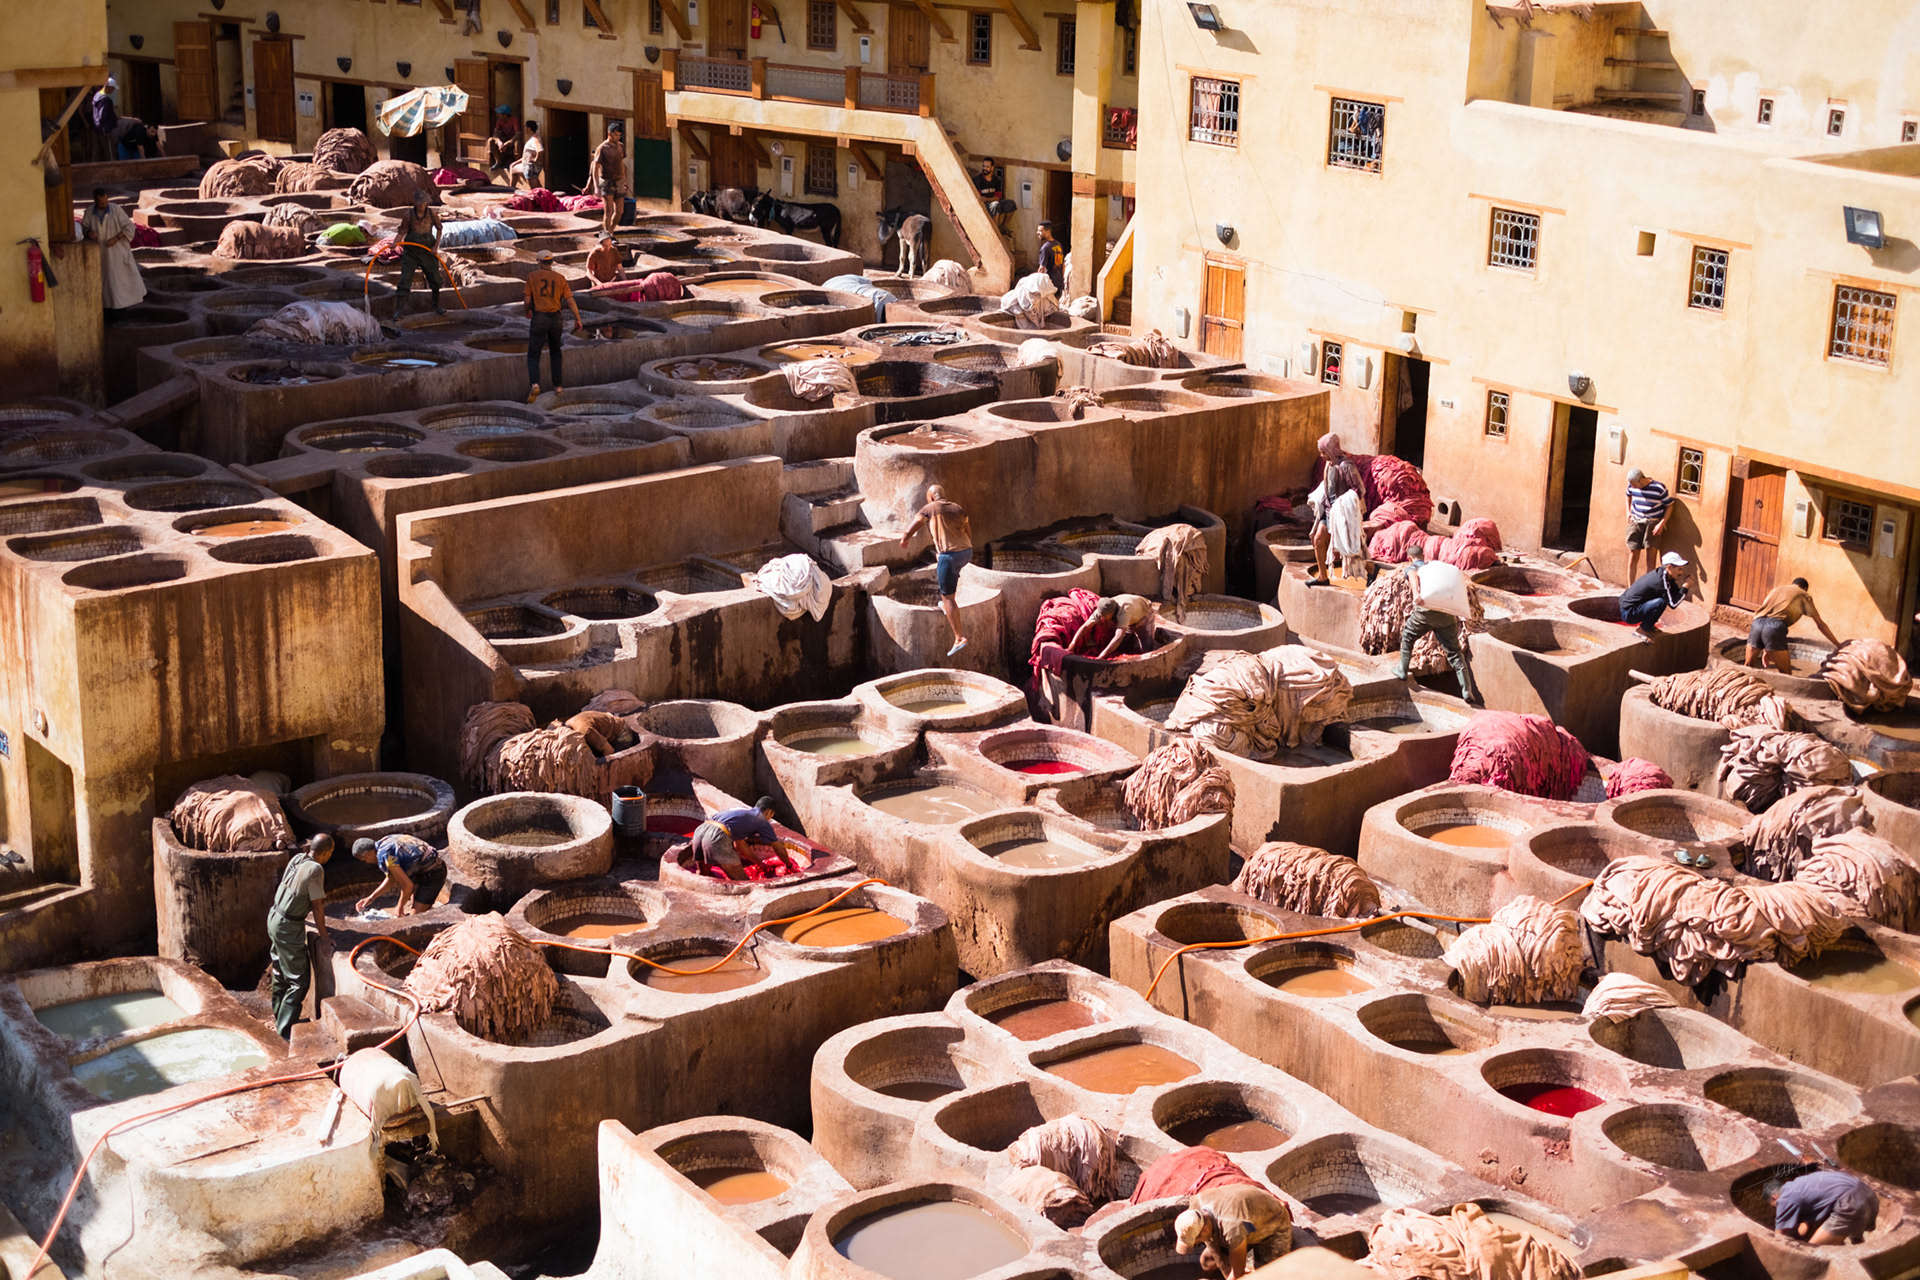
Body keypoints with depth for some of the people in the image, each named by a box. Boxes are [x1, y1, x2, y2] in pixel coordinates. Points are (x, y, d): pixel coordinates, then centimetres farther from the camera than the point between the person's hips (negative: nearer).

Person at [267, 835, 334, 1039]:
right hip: (288, 928, -9)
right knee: (299, 979, -2)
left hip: (275, 918, 9)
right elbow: (317, 907, -18)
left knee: (281, 972, 23)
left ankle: (279, 1017, 38)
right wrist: (324, 938, -10)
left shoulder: (298, 859, 0)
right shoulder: (315, 869, -23)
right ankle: (285, 1029, -1)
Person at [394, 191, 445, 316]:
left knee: (435, 279, 7)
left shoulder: (431, 213, -6)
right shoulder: (409, 214, -10)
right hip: (411, 251, -2)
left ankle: (437, 306, 26)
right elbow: (402, 231, -6)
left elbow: (439, 228, 7)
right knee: (405, 279, -7)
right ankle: (400, 309, -4)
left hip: (428, 251, 2)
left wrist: (436, 246, 0)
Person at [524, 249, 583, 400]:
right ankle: (558, 385, 22)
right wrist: (578, 319, 4)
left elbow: (528, 300, -1)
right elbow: (570, 300, 0)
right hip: (556, 318, 3)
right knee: (555, 352, 21)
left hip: (539, 318, -3)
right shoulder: (560, 278, 5)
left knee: (533, 355, -1)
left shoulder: (532, 277, -1)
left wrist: (527, 312, 20)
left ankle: (534, 384, -24)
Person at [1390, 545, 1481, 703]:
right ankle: (1467, 690, 1)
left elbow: (1413, 576, -8)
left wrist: (1416, 594, -27)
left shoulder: (1411, 567, 18)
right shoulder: (1434, 567, 33)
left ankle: (1402, 671, 33)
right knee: (1454, 652, 7)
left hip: (1426, 610, -4)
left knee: (1407, 636, 26)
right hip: (1447, 613, 4)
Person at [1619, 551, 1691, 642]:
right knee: (1661, 602, -29)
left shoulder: (1662, 574, 5)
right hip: (1628, 613, -10)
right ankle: (1642, 630, -11)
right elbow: (1673, 604, -22)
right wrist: (1686, 586, -18)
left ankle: (1648, 626, 18)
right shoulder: (1661, 580, -24)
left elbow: (1676, 593, 12)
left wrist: (1687, 582, -3)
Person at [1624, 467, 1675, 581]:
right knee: (1632, 558, 5)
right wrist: (1628, 511, 10)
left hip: (1653, 525, -4)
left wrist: (1662, 524, -13)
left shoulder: (1659, 488, -14)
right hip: (1635, 523, 4)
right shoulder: (1632, 486, -2)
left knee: (1650, 561, -4)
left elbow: (1669, 506, -4)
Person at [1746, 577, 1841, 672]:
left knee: (1748, 667, 16)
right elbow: (1820, 624, 22)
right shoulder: (1804, 595, 23)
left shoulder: (1776, 590, 35)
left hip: (1757, 624, 4)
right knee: (1786, 674, 3)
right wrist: (1839, 646, 28)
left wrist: (1765, 649, 35)